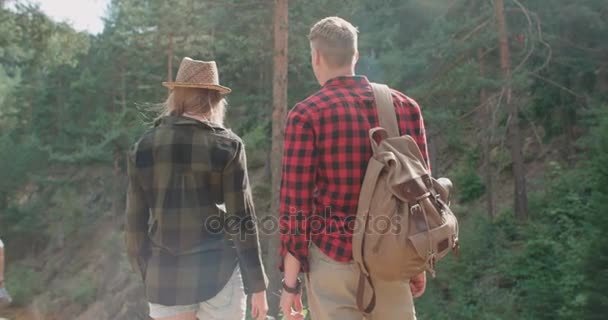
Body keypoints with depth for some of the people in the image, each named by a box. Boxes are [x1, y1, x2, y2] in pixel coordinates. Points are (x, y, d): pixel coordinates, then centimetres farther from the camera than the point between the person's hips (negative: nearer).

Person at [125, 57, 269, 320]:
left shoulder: (143, 147, 2)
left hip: (166, 277, 3)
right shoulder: (227, 145, -7)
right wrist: (257, 285, -1)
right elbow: (241, 220, -9)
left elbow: (135, 223, 5)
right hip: (218, 274, -2)